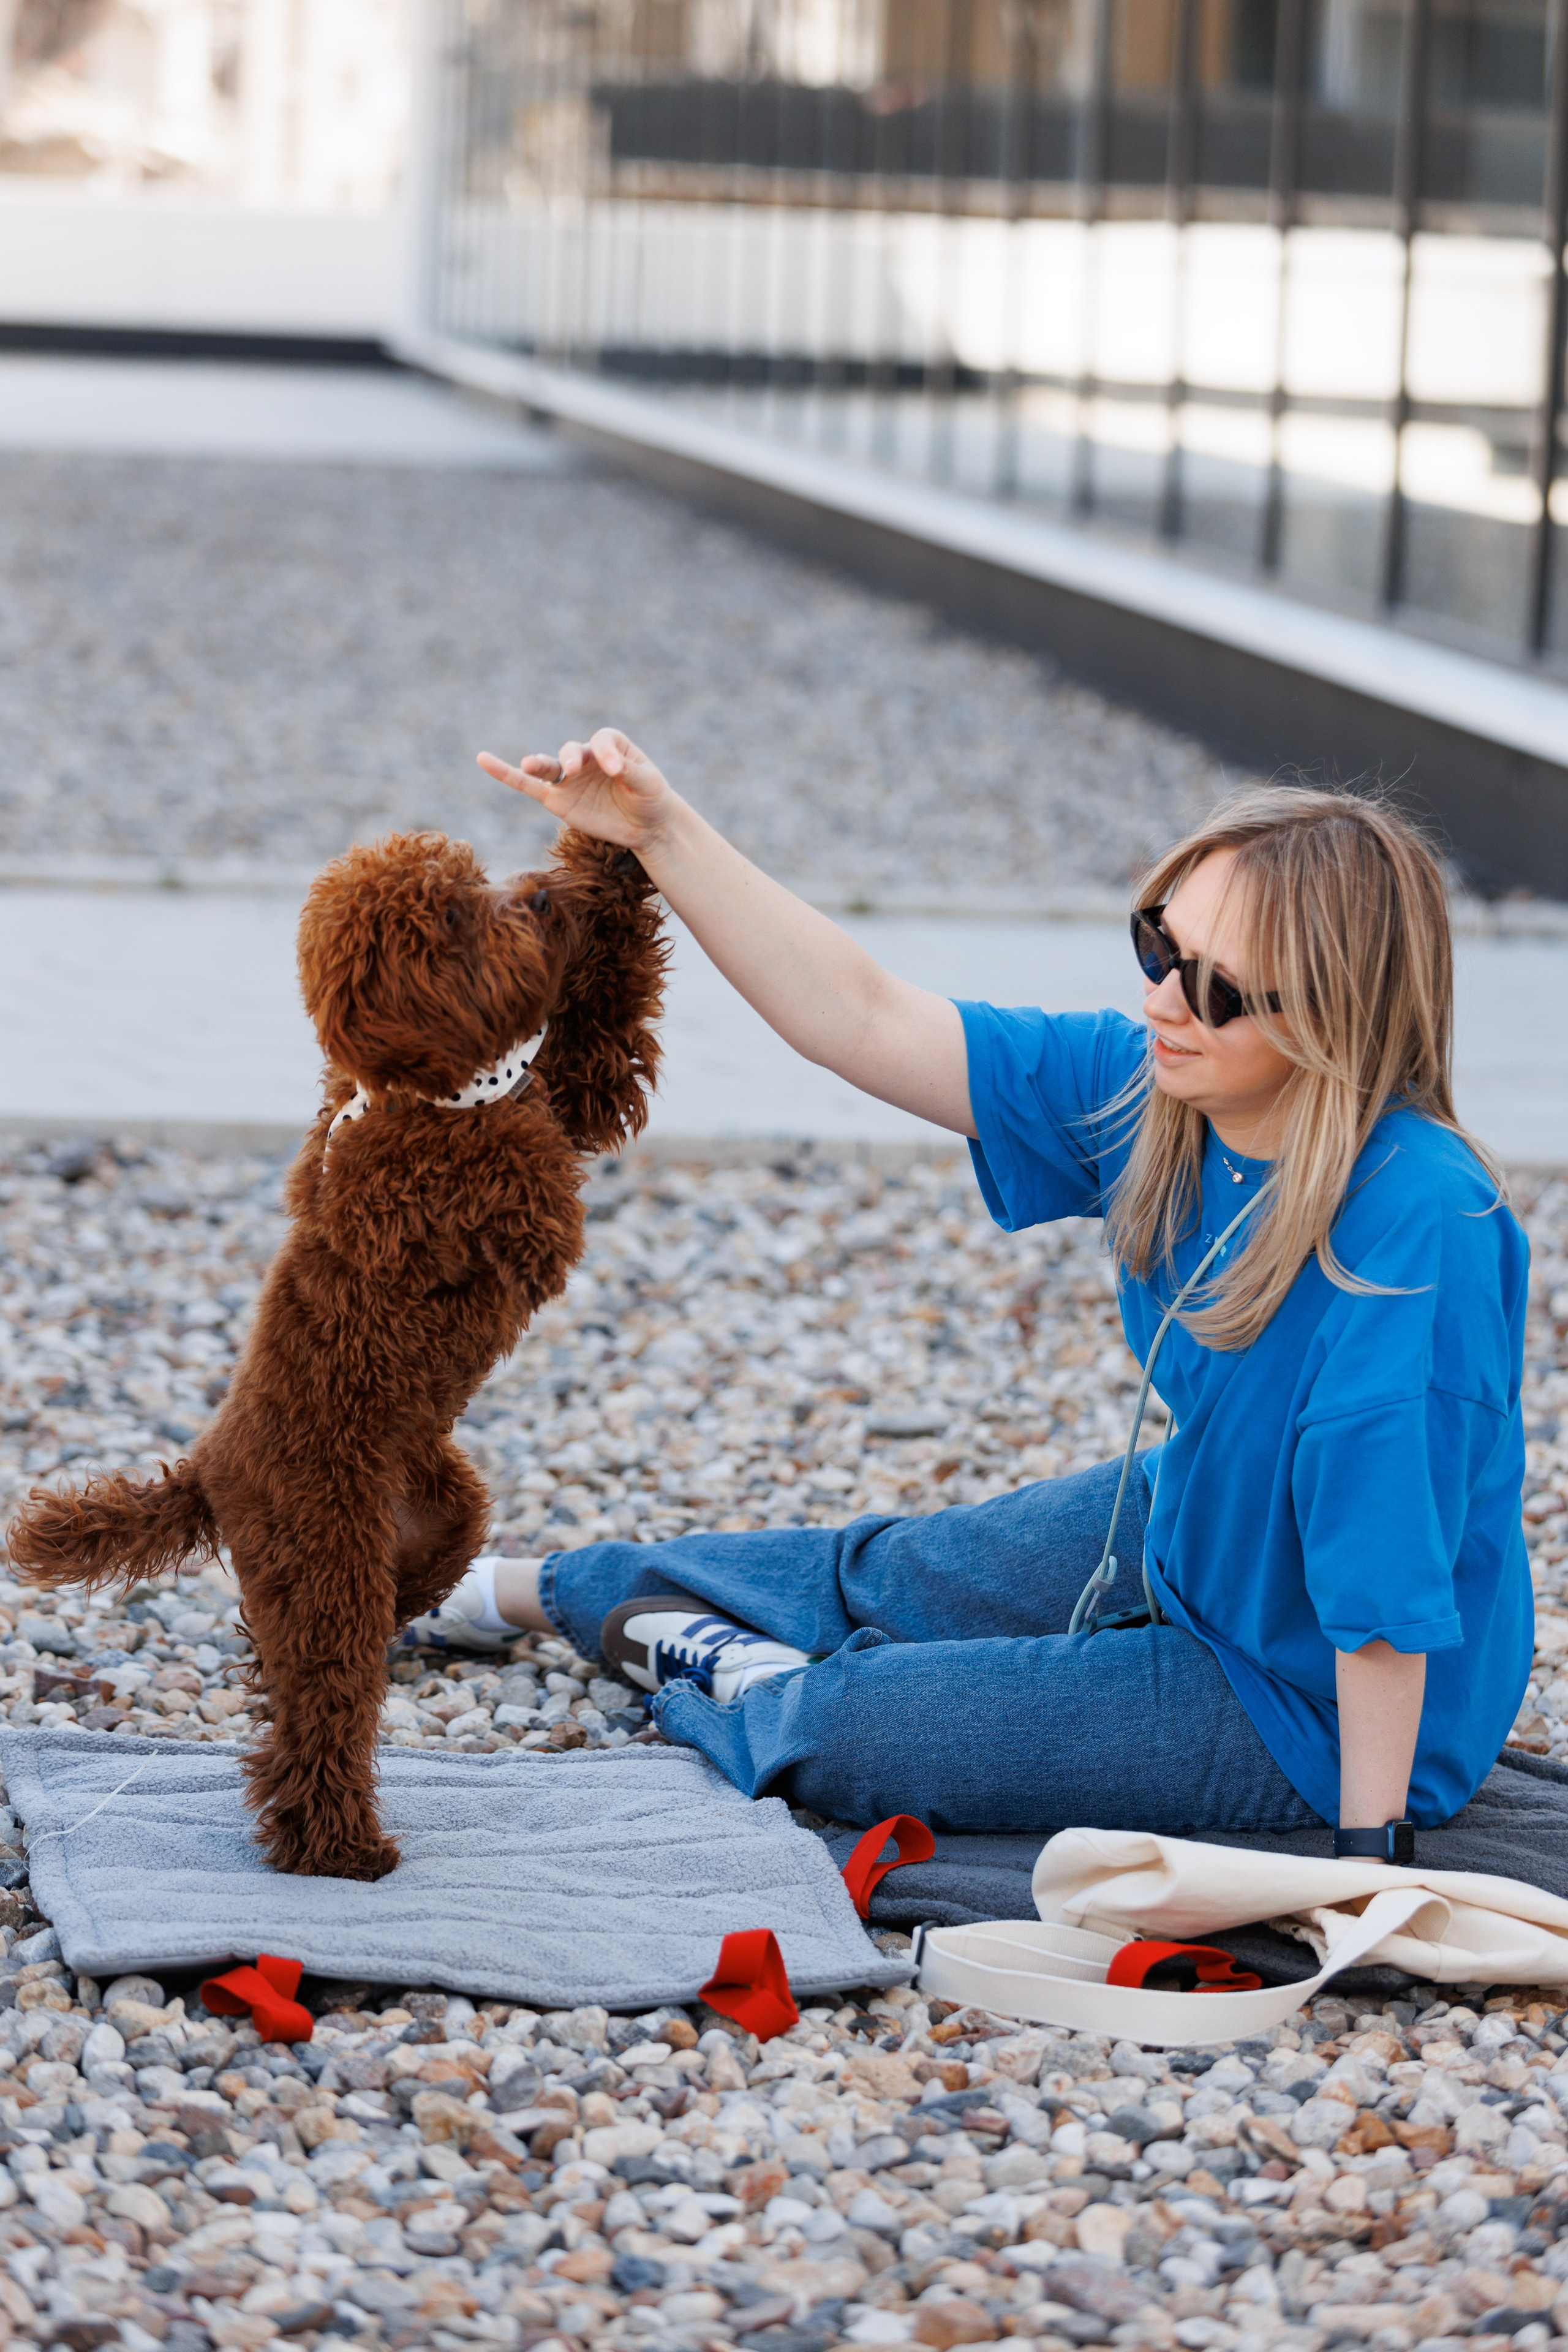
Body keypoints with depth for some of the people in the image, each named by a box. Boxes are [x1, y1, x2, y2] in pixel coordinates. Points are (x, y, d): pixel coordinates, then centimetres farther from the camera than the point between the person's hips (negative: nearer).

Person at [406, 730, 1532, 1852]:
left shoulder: (1415, 1225, -35)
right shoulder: (1144, 1088, -12)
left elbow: (1388, 1569, -33)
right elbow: (862, 1018, -9)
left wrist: (1369, 1850, -30)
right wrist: (661, 831, -18)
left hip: (1321, 1716, -7)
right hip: (1190, 1536, 7)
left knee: (838, 1730, -8)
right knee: (875, 1576, 25)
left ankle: (746, 1691, 28)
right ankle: (519, 1589, 48)